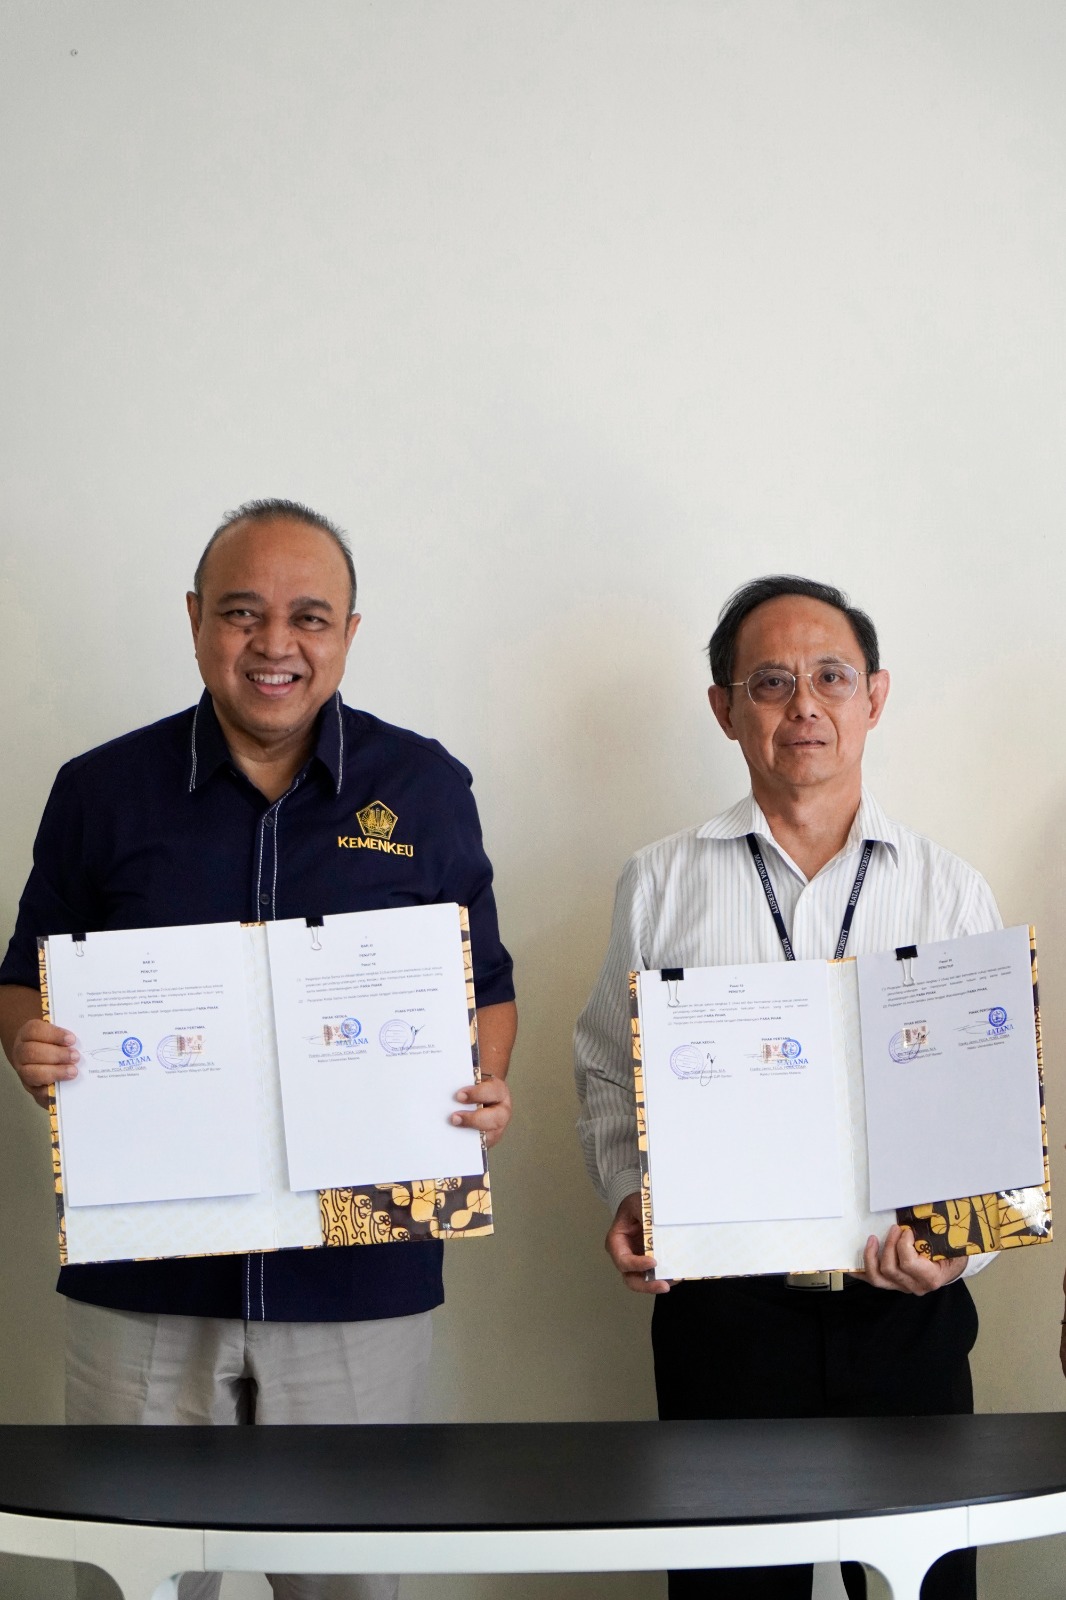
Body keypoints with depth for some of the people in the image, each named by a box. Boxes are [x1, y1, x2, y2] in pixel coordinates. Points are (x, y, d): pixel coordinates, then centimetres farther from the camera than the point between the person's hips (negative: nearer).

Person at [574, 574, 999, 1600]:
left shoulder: (950, 892, 6)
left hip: (907, 1314, 1)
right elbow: (608, 1072, 11)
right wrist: (627, 1198, -6)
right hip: (722, 1311, 0)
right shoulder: (662, 884, 5)